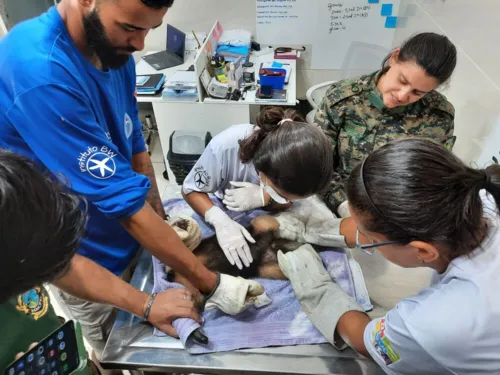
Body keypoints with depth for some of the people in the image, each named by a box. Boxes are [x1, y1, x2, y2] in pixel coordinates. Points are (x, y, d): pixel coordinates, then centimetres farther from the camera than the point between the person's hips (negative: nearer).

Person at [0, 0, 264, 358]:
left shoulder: (113, 49, -6)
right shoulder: (40, 71, -33)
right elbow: (124, 200, -32)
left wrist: (161, 222, -2)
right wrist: (212, 285, -24)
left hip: (129, 241, 6)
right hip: (91, 264, -6)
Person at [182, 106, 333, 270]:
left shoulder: (300, 162, -31)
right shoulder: (225, 146, -39)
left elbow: (290, 203, -15)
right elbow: (190, 190, -25)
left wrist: (263, 198, -36)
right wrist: (220, 221, -43)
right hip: (226, 211, -2)